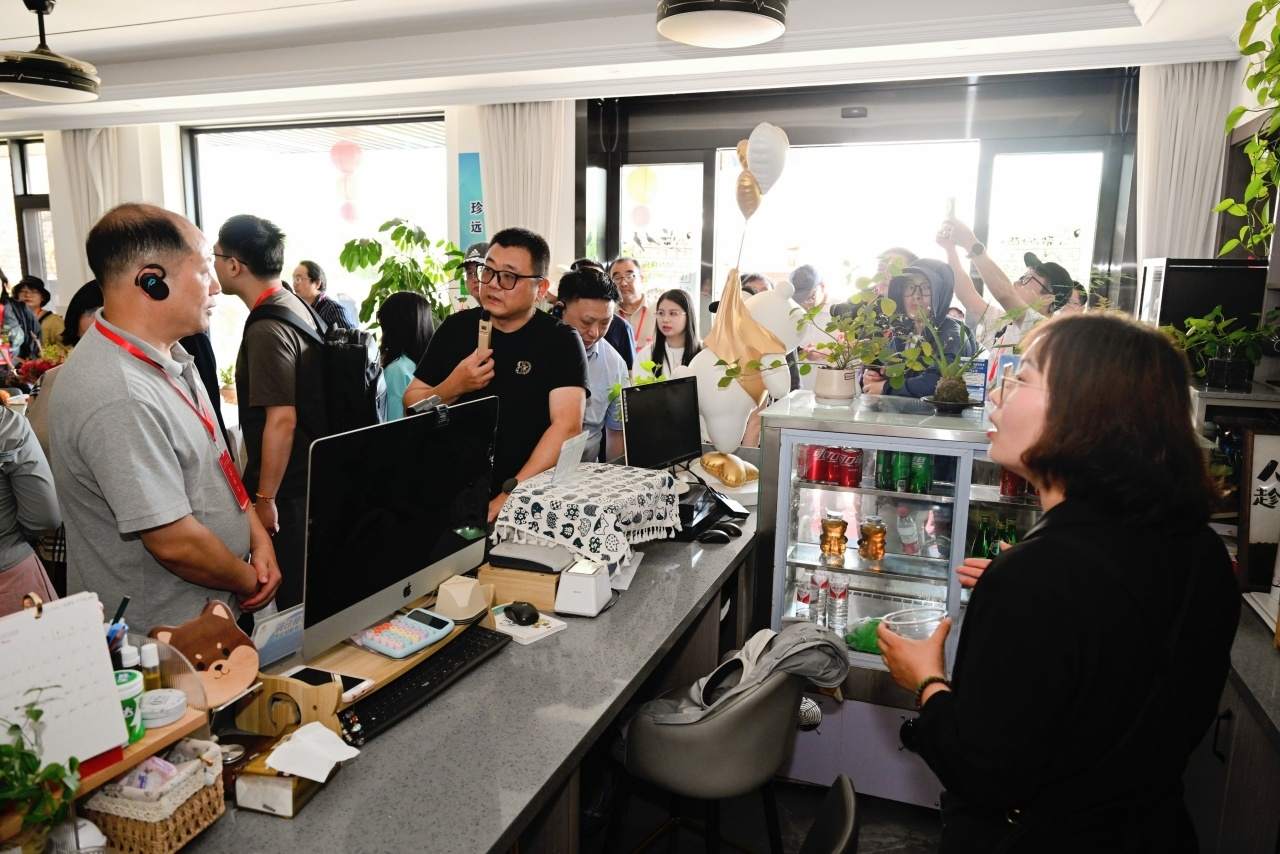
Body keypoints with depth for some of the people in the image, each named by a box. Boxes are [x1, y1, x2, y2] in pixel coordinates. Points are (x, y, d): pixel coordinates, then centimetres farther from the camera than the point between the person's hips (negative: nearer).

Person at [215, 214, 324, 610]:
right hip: (312, 475, 9)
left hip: (287, 489, -9)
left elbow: (281, 419, -25)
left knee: (293, 596, 3)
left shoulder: (268, 329, -21)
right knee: (312, 593, 20)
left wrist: (264, 498, -18)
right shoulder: (297, 306, 9)